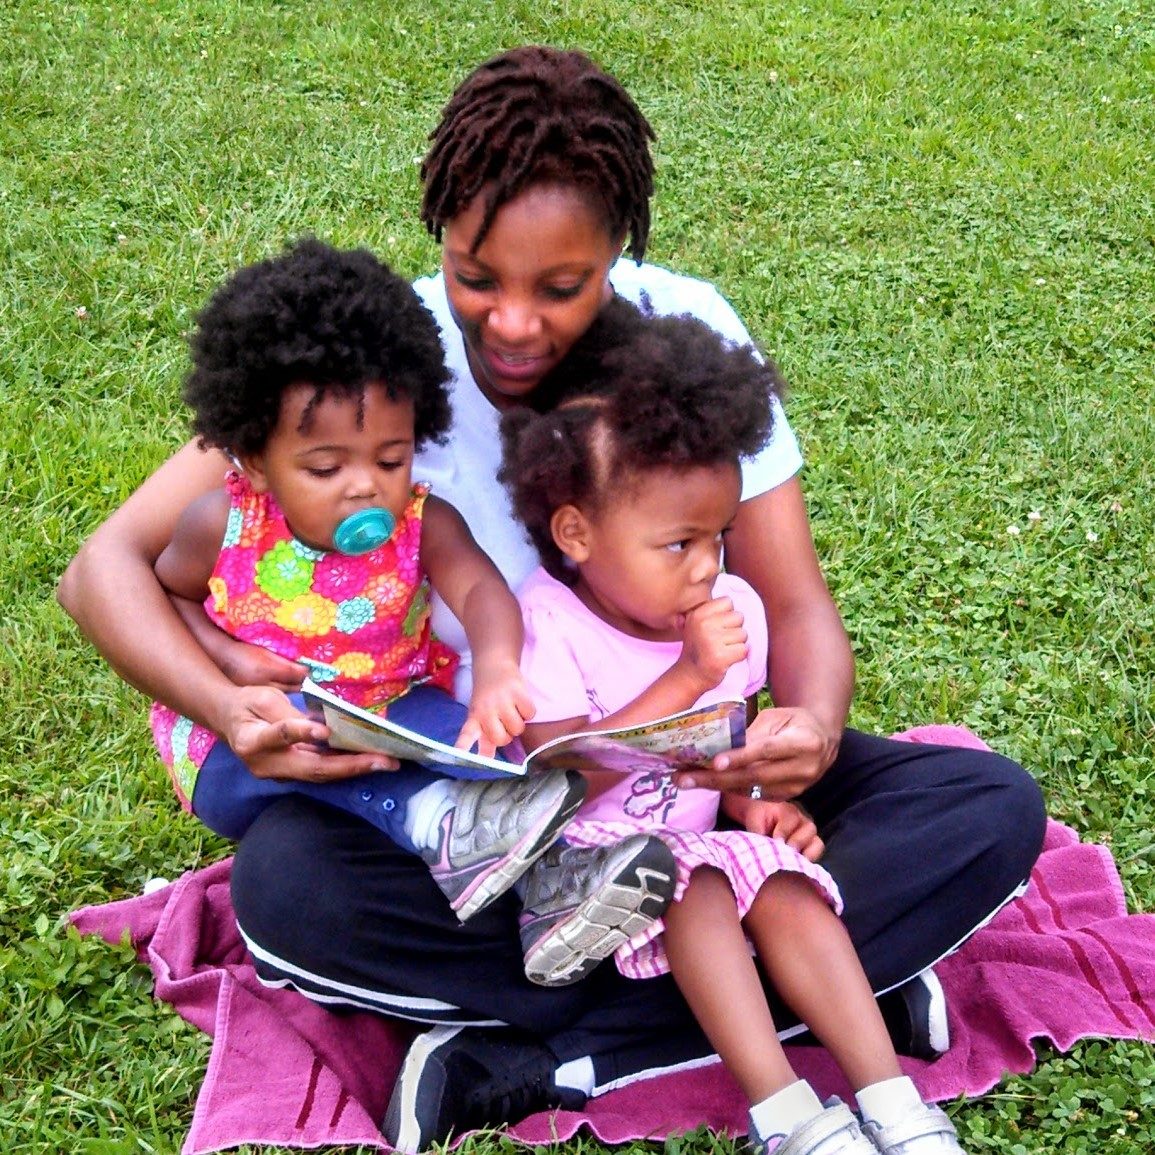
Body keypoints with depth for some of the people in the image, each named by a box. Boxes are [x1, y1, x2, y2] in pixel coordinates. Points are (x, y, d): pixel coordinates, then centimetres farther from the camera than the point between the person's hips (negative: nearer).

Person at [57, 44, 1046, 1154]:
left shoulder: (687, 330, -12)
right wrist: (223, 703, -37)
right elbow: (108, 564, -16)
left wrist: (812, 723, -33)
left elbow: (795, 606, -9)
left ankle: (525, 1063, -26)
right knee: (281, 881, -33)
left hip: (684, 762, 2)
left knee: (992, 809, -20)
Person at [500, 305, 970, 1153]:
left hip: (697, 835, 5)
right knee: (695, 885, -31)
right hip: (581, 858, -5)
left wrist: (753, 801, -9)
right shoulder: (549, 624, -18)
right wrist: (688, 677, -31)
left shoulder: (730, 611, -1)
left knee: (788, 887, -20)